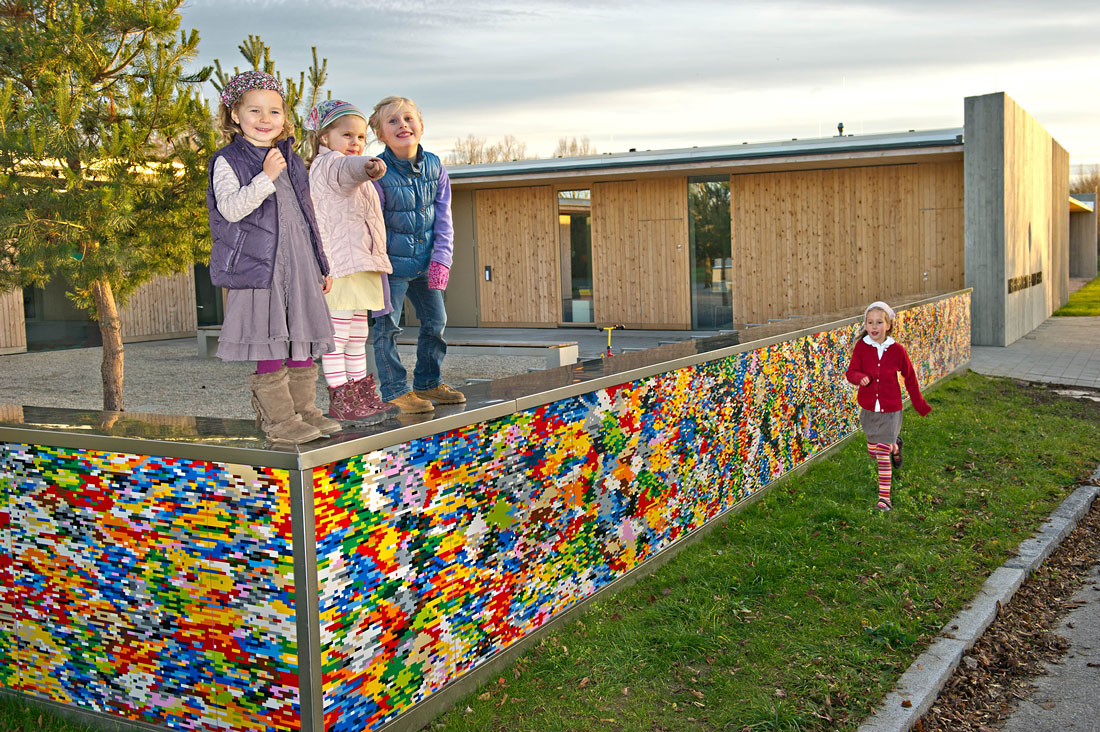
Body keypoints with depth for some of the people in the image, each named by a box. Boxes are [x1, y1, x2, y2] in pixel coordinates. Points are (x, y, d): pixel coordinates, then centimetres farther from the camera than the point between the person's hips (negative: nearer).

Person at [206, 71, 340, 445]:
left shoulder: (291, 161, 17)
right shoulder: (228, 161, -2)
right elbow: (231, 208, -17)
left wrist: (321, 266, 20)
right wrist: (265, 177, -22)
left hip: (299, 266, 6)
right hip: (258, 265, -6)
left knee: (303, 338, 9)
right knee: (271, 343, -6)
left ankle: (304, 409, 19)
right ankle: (277, 417, 2)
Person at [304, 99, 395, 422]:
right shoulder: (328, 163, -9)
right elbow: (347, 169, -34)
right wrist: (368, 165, -56)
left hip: (361, 267, 10)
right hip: (340, 265, -10)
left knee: (357, 334, 14)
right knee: (337, 333, -7)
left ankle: (363, 394, 22)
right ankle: (339, 399, -4)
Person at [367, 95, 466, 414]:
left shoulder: (435, 167, -1)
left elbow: (443, 218, 2)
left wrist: (441, 258, -7)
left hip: (425, 262, 6)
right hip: (392, 262, -5)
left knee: (435, 320, 12)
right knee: (387, 325, -4)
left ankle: (428, 383, 27)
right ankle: (395, 390, 8)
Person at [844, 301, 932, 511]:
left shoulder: (897, 350, -10)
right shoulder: (861, 347, -9)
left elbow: (910, 377, 3)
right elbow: (851, 372, -14)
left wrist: (920, 405, 10)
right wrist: (861, 378, -38)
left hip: (890, 410, -2)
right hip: (868, 409, 2)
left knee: (883, 455, -5)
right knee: (873, 451, 18)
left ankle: (884, 497, 6)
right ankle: (894, 446, 52)